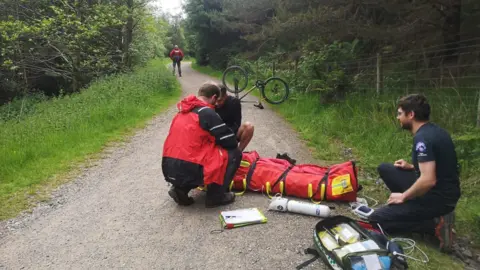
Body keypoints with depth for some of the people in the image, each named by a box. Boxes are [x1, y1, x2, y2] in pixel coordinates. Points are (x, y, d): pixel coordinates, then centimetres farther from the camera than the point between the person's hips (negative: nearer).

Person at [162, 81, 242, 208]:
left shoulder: (183, 112, 16)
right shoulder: (207, 113, -9)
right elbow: (231, 142, -7)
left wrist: (214, 143, 29)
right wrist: (217, 144, 15)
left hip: (169, 170, 8)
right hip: (188, 171, -8)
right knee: (234, 153, 5)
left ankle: (180, 189, 16)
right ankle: (215, 196, 8)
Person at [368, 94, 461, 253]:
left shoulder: (423, 138, -23)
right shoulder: (434, 131, 7)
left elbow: (428, 180, -31)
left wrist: (403, 197, -15)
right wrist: (412, 167, 12)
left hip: (438, 198, -9)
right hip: (442, 192, 9)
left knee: (376, 220, -4)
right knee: (385, 169, 14)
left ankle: (435, 224, -6)